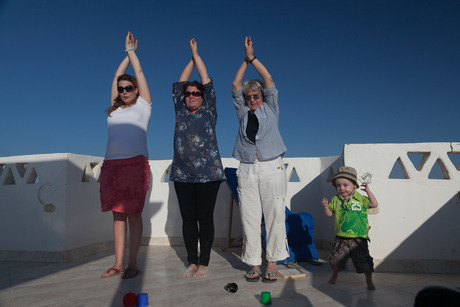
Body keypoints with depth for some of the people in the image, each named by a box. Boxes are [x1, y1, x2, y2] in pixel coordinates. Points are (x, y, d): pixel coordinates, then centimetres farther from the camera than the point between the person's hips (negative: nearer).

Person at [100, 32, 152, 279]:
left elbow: (139, 72, 14)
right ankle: (118, 264, 11)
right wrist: (127, 52, 33)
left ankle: (132, 264, 3)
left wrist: (132, 50, 26)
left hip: (135, 163, -4)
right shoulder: (115, 109, 20)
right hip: (111, 163, 5)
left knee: (133, 214, -3)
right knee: (118, 214, 5)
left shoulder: (143, 105, 9)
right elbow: (117, 76, 25)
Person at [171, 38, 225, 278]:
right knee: (188, 219, 6)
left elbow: (207, 81, 6)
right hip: (183, 175, 3)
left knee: (205, 218, 0)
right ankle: (192, 262, 17)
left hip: (208, 175, -3)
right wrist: (191, 59, 22)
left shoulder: (209, 111, 7)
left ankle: (204, 263, 11)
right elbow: (179, 84, 15)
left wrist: (196, 54, 15)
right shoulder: (180, 111, 14)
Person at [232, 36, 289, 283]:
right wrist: (245, 60, 12)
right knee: (250, 219, 0)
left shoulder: (270, 109, 14)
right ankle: (254, 264, 9)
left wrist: (252, 57, 9)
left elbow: (269, 81, 8)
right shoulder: (243, 112, 18)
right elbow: (236, 86, 14)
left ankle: (272, 264, 7)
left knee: (274, 217, -2)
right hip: (247, 170, 2)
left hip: (271, 168, -2)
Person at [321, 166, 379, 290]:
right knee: (336, 259, 11)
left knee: (365, 261, 2)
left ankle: (369, 282, 23)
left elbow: (374, 204, -2)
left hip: (359, 239, -1)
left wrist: (368, 191, -9)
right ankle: (334, 276, 38)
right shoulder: (335, 200, 4)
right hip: (341, 239, 1)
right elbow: (329, 213, 7)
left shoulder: (360, 199, 1)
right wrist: (325, 206, -13)